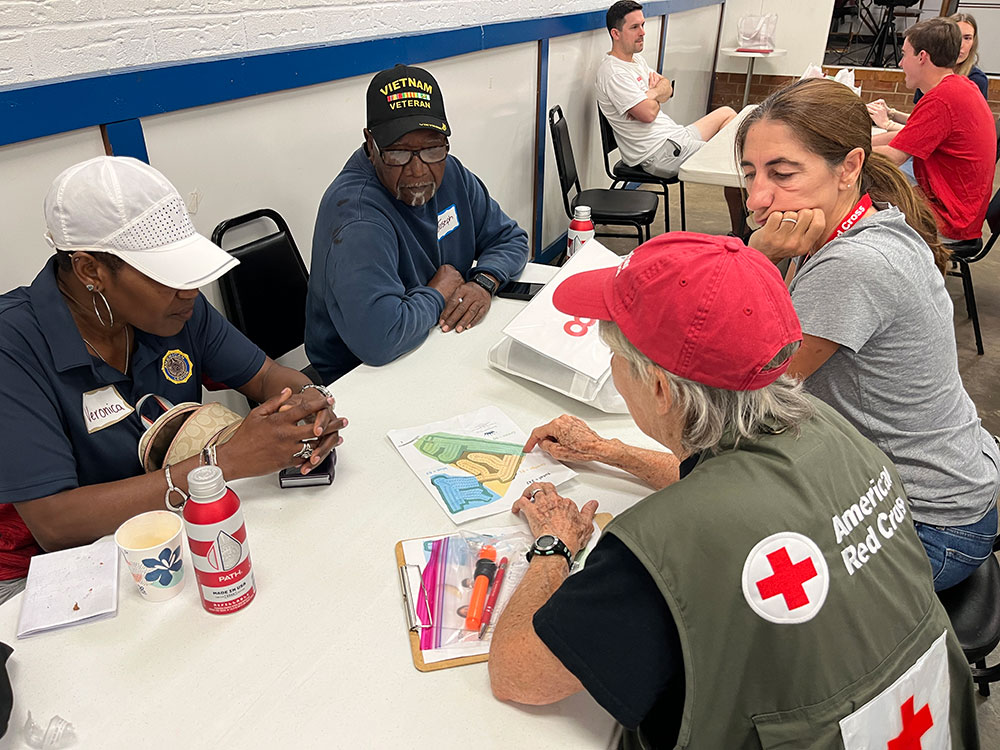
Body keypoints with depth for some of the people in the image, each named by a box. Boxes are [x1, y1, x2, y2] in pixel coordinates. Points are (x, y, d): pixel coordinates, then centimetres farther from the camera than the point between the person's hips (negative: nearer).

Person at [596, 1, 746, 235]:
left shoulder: (635, 58, 14)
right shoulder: (613, 73, -19)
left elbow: (667, 88, 11)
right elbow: (648, 113, -27)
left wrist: (651, 95, -14)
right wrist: (655, 95, -2)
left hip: (673, 137, 11)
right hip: (658, 153, -11)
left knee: (727, 114, 21)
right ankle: (740, 232, 6)